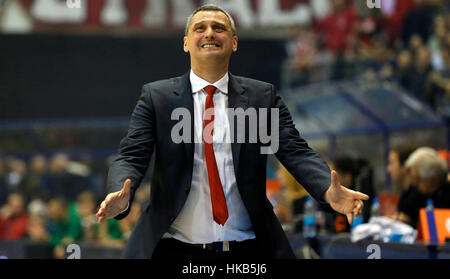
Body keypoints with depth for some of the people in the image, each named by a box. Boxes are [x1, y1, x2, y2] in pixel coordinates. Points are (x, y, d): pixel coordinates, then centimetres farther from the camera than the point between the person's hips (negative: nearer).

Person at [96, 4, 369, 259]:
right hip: (178, 249, -1)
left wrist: (329, 192, -24)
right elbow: (131, 158, -4)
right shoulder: (157, 96, 3)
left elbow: (296, 152, -3)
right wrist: (122, 196, -28)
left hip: (249, 248, 1)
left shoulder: (263, 96, 5)